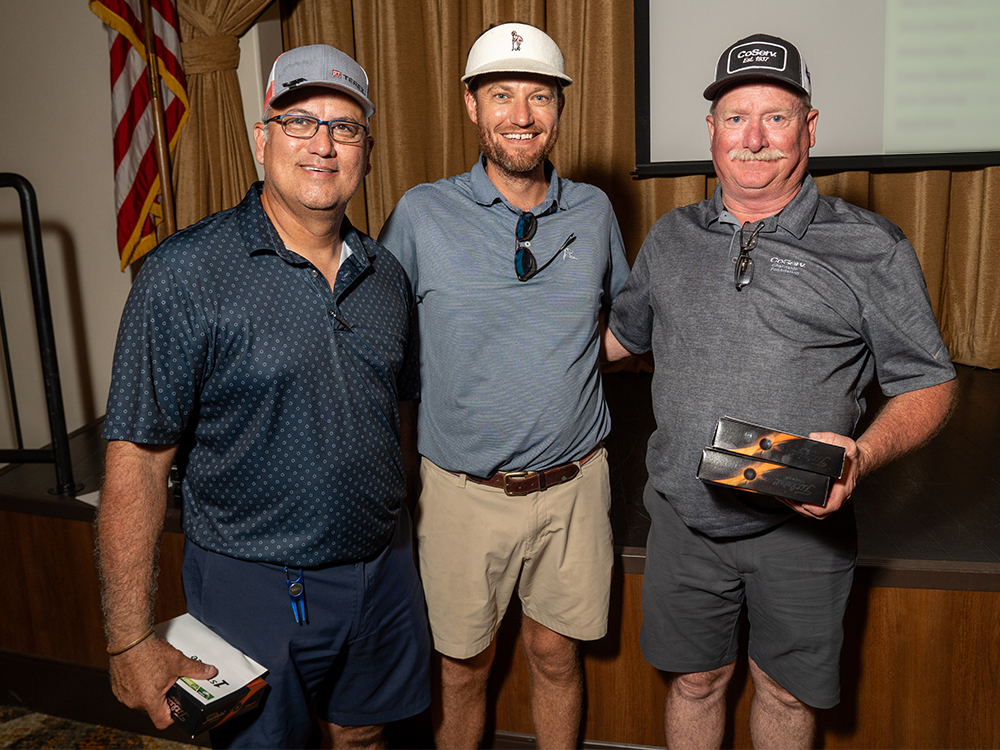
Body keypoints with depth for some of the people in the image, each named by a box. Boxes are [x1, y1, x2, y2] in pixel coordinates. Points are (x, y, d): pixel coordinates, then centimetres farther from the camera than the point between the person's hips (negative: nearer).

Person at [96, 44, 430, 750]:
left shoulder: (386, 273, 2)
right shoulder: (186, 274, -15)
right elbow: (137, 462, -15)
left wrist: (391, 547, 9)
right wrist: (131, 642, -15)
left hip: (384, 569, 5)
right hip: (256, 586, -4)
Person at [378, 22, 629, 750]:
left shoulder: (594, 210, 2)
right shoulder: (421, 213, -6)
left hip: (574, 484, 2)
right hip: (464, 490, -1)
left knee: (556, 655, 18)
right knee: (462, 666, 15)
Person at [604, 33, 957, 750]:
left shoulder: (871, 249, -6)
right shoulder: (671, 238, 5)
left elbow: (929, 383, -4)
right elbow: (621, 334, 19)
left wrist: (861, 455, -23)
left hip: (802, 524, -2)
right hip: (685, 519, 3)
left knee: (785, 690, 16)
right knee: (694, 679, 19)